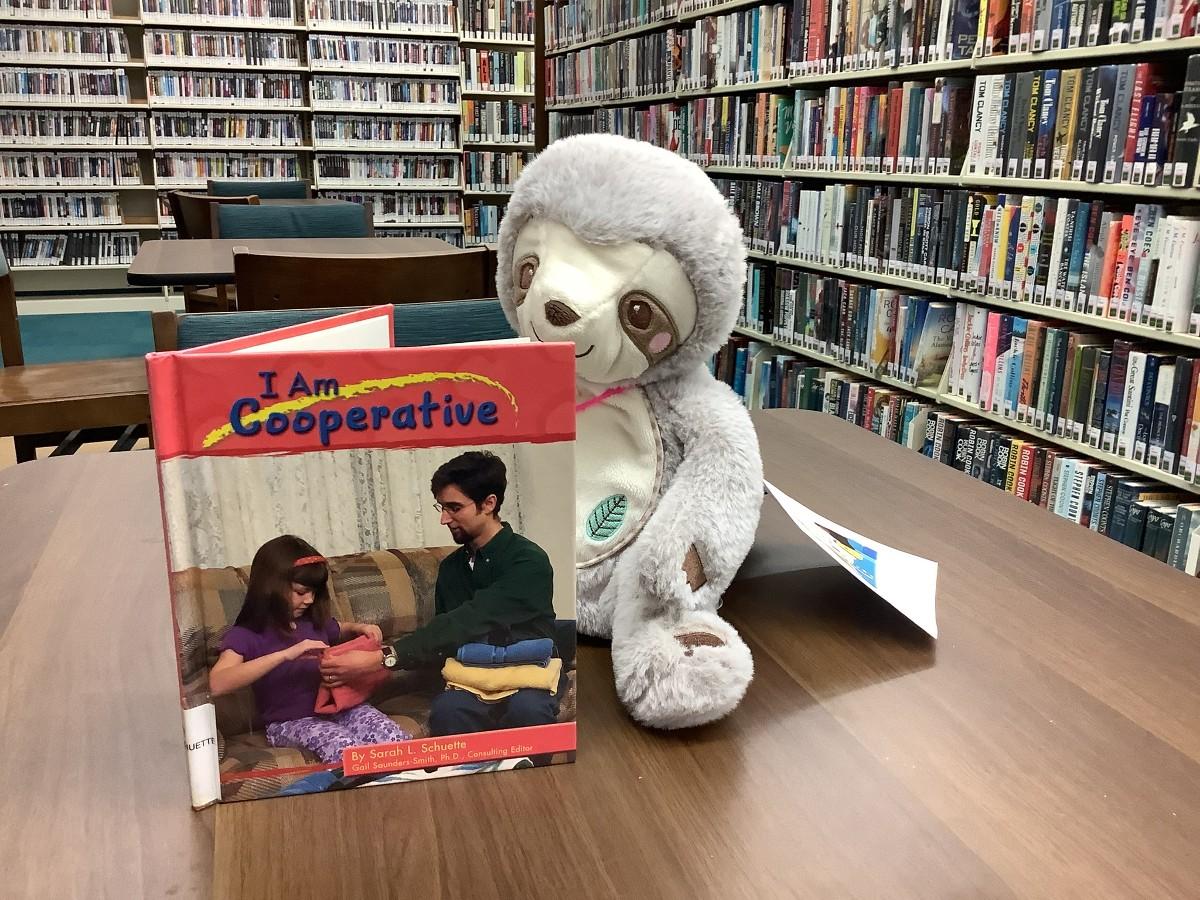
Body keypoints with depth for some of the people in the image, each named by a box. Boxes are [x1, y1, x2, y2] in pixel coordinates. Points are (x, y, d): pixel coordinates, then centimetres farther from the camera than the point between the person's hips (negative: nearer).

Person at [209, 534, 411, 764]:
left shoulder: (315, 621, 9)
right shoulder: (246, 635, -8)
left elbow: (341, 631, 34)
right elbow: (216, 684, -28)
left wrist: (360, 628, 9)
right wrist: (286, 654, -34)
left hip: (336, 708, 5)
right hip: (290, 722, -5)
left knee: (399, 741, -22)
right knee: (347, 749, -34)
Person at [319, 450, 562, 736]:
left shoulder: (529, 561, -15)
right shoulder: (451, 567, 9)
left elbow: (468, 623, -27)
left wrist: (382, 658, -33)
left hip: (531, 680, -3)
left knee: (525, 709, -37)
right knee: (447, 708, -31)